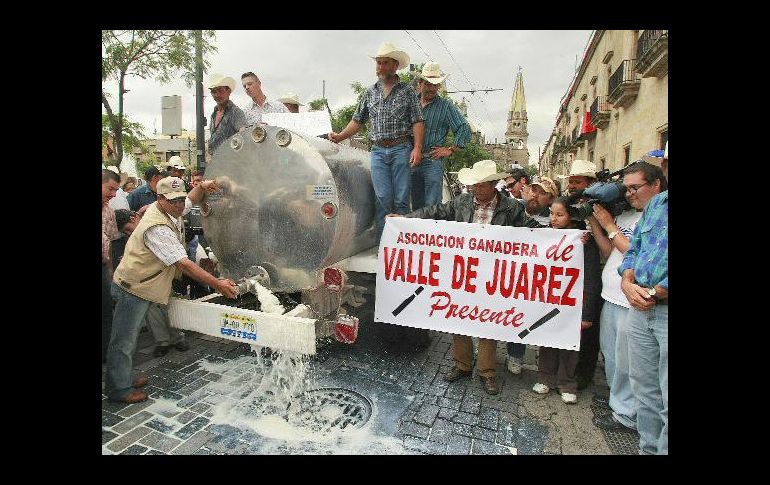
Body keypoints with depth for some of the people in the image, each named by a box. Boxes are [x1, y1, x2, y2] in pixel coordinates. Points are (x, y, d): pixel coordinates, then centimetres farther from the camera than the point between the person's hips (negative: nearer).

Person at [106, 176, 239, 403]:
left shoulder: (164, 208, -2)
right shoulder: (157, 228, -30)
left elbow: (192, 198, 17)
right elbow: (184, 264, -34)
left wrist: (202, 187, -7)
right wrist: (218, 284, -35)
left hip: (138, 285, 10)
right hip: (132, 288, -10)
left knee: (129, 337, 20)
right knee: (124, 340, 3)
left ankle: (123, 379, 34)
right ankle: (118, 389, 16)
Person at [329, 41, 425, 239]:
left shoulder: (407, 91, 6)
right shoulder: (370, 93, 15)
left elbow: (418, 121, 0)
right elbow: (358, 121, 18)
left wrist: (417, 148, -12)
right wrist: (340, 136, 6)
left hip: (401, 149, -2)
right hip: (378, 151, 2)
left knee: (401, 199, -2)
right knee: (383, 198, -2)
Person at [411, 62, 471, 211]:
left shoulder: (446, 106, 3)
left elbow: (464, 129, -1)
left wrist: (450, 150, -7)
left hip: (433, 161, -4)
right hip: (412, 161, 4)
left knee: (432, 205, -9)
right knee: (416, 205, 9)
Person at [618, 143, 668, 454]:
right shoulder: (655, 204, 13)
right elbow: (633, 250, 14)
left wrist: (655, 293, -12)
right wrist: (628, 283, -3)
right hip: (640, 309, 7)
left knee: (667, 402, 4)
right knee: (644, 391, 18)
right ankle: (647, 449, 33)